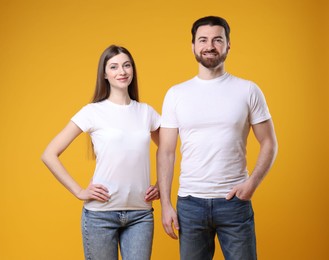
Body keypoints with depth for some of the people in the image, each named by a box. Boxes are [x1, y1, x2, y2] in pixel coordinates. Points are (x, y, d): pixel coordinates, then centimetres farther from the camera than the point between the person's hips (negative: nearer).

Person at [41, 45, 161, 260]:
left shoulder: (146, 112, 7)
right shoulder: (93, 112, -3)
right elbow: (49, 155, -4)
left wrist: (161, 186, 8)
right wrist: (79, 192, -8)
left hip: (141, 213, 2)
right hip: (100, 213, -2)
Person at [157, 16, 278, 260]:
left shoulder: (248, 90, 0)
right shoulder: (176, 94, 3)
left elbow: (269, 143, 3)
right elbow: (166, 152, 3)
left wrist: (253, 182, -12)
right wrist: (165, 203, -2)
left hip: (235, 202, -1)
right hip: (189, 203, 1)